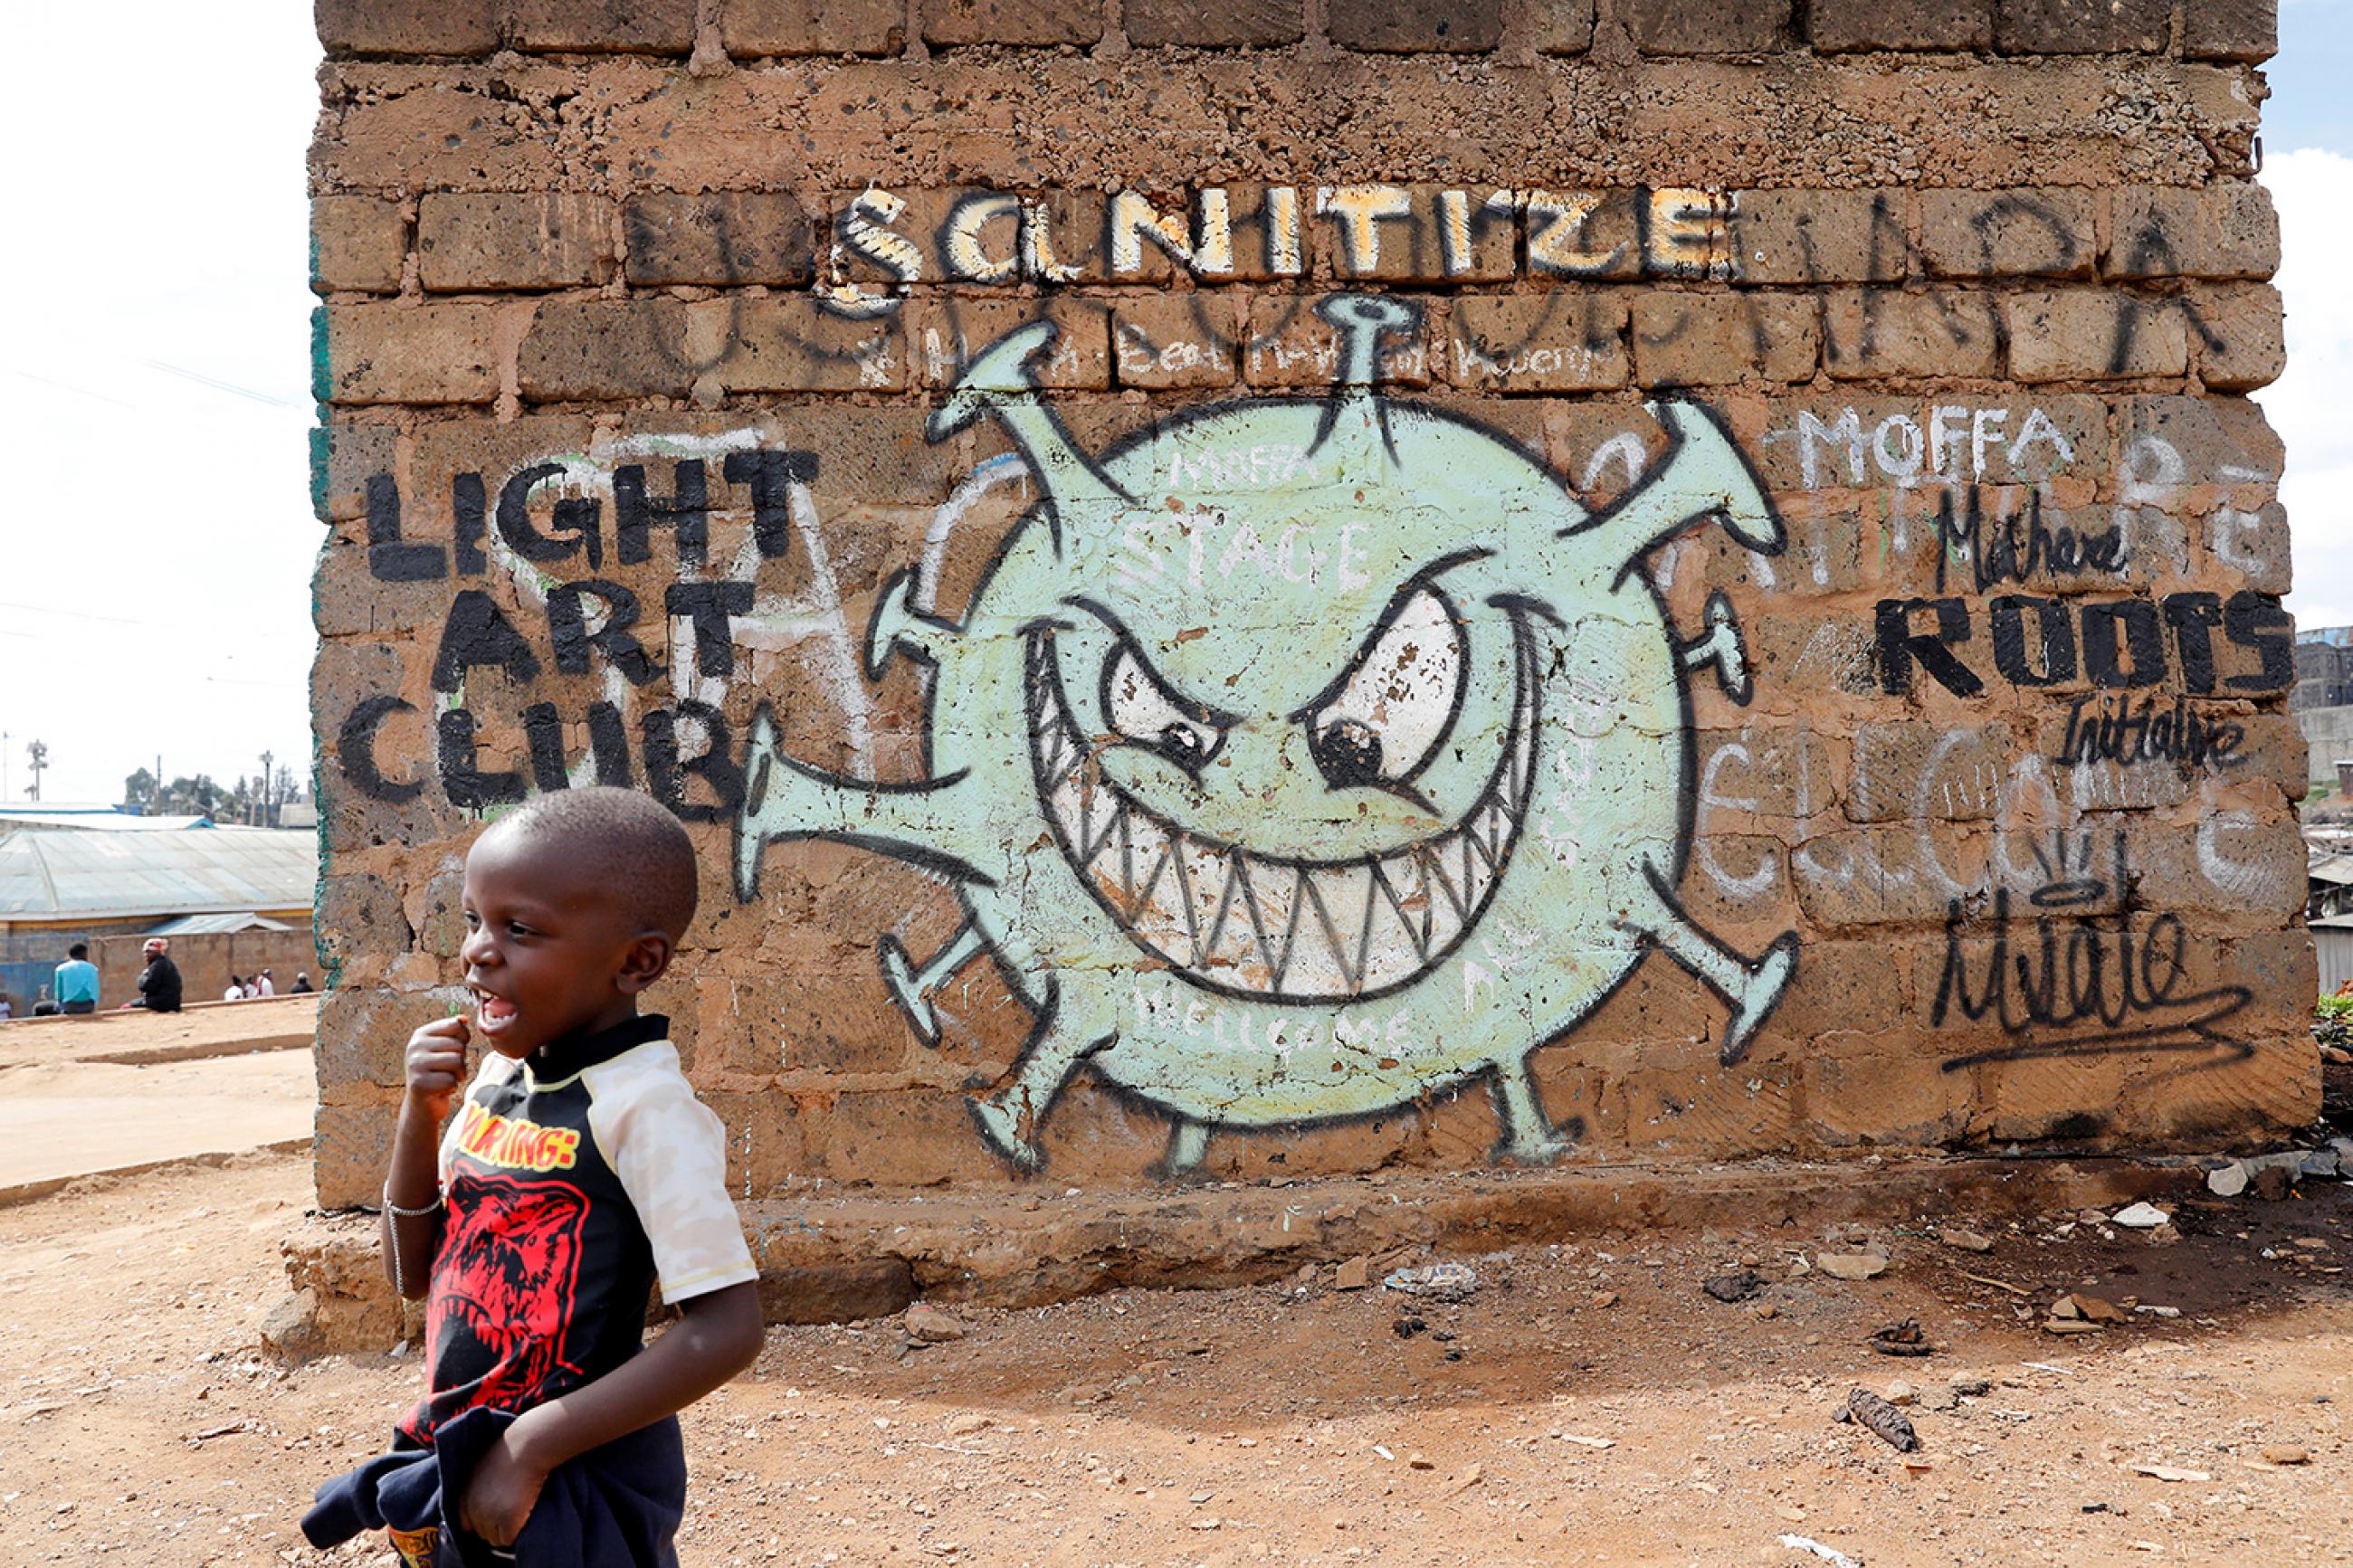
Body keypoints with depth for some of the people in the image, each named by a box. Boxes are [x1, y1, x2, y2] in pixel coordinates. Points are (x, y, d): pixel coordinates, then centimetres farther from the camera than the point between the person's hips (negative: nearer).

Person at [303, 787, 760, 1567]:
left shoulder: (643, 1106, -21)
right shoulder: (496, 1073, 1)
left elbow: (726, 1330, -25)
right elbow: (415, 1274, 8)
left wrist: (531, 1450, -22)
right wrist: (420, 1114, -7)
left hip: (577, 1486, -6)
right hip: (457, 1466, 6)